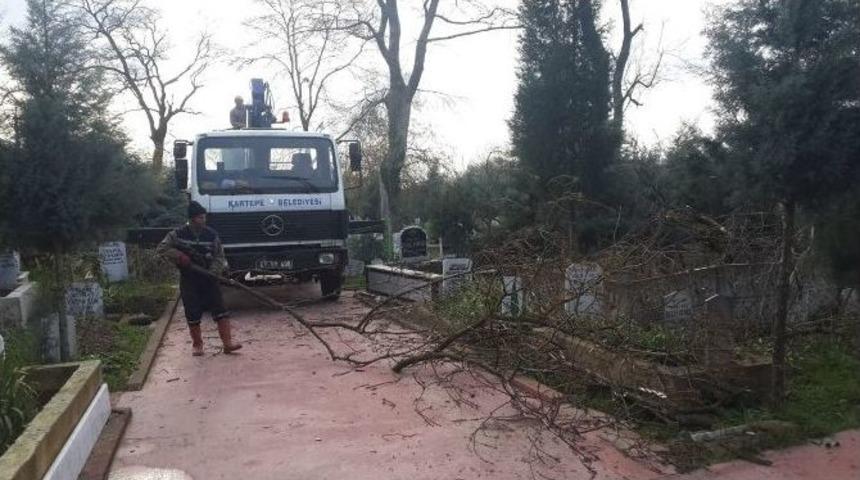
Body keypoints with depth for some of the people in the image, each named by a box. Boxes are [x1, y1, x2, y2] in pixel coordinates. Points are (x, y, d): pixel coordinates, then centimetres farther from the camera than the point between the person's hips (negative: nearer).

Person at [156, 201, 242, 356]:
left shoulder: (212, 235, 0)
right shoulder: (178, 234, -3)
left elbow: (219, 256, 2)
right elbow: (161, 249, -1)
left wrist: (214, 271, -16)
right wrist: (179, 256, -15)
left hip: (209, 279, 1)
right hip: (189, 281, -1)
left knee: (220, 310, -6)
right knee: (193, 314, 5)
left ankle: (228, 343, -3)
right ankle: (197, 344, 22)